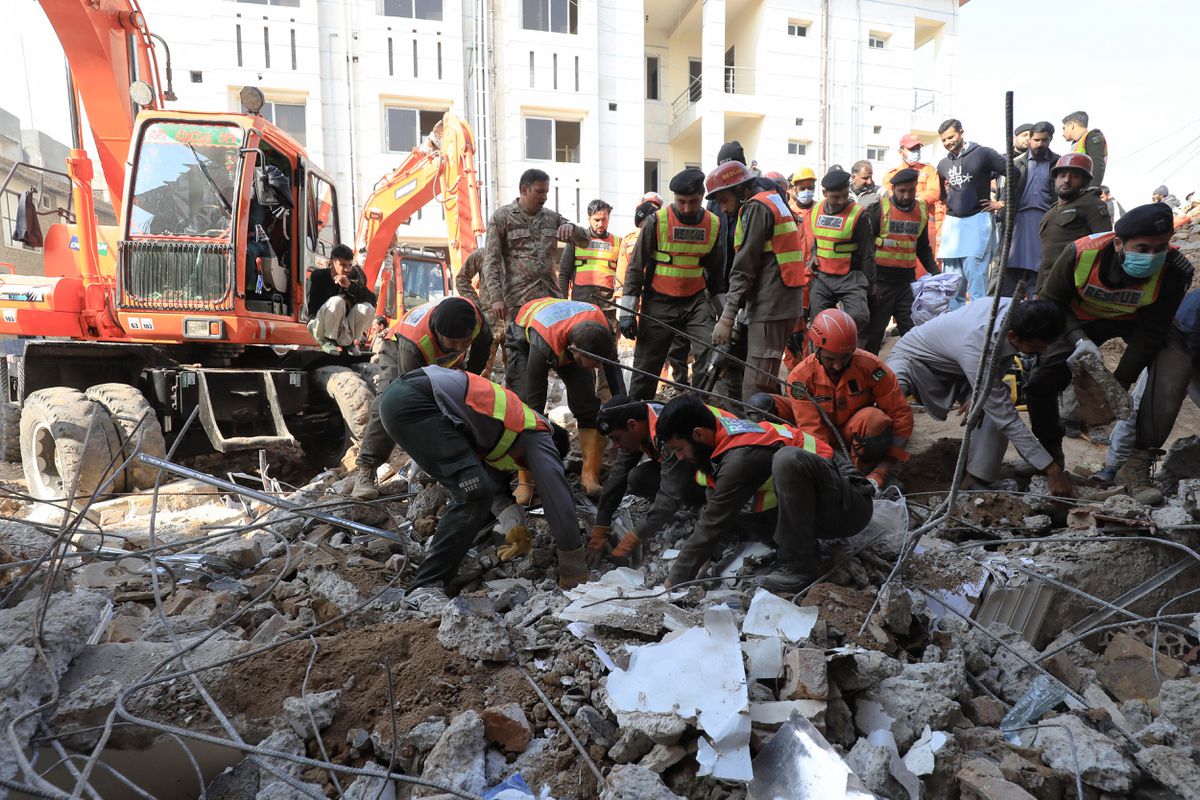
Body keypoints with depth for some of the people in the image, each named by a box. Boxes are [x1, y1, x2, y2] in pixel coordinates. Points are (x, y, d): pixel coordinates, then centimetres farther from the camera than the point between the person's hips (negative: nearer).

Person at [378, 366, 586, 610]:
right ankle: (425, 587, -7)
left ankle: (443, 543, 30)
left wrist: (513, 523, 10)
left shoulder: (516, 427, 28)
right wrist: (574, 573, 11)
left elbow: (494, 478, 28)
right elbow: (558, 498, 4)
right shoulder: (539, 436, 6)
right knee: (475, 494, -10)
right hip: (414, 403, -9)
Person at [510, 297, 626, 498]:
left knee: (590, 405, -11)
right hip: (525, 337, -3)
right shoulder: (542, 345, -45)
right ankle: (525, 481, -11)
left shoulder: (602, 325, -34)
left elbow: (612, 366, -12)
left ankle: (590, 476, -3)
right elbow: (536, 403, -36)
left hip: (568, 341, 4)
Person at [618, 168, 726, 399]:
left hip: (696, 302, 3)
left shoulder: (713, 224, 3)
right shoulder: (657, 221, -8)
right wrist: (627, 311, -6)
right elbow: (636, 266, -3)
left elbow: (716, 272, 16)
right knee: (646, 368, 4)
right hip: (658, 304, -2)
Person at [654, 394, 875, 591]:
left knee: (788, 458, -37)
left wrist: (674, 582, -15)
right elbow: (711, 514, 7)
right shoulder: (722, 432, -1)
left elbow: (713, 526, -24)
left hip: (848, 503, -8)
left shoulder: (741, 457, -28)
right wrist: (684, 559, 2)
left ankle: (801, 564, -22)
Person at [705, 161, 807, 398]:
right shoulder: (775, 202, 23)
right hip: (786, 304, 10)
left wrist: (727, 317, -16)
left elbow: (744, 268, -14)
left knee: (755, 390, -13)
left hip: (770, 308, -10)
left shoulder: (755, 207, -7)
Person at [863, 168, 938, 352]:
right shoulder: (878, 208, -6)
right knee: (873, 331, 3)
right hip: (880, 281, -4)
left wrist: (936, 272, 9)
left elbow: (924, 248, 21)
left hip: (908, 281, 4)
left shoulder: (922, 210, 10)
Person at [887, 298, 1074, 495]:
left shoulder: (1019, 309, -23)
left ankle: (979, 481, -11)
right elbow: (1007, 419, -37)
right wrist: (1052, 469, -33)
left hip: (959, 368, 6)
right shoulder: (977, 348, -42)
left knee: (995, 406, -21)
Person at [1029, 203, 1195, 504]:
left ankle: (1137, 464, -17)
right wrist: (1079, 339, -31)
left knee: (1173, 371, -26)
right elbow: (1050, 302, -16)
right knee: (1039, 383, -8)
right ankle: (1050, 454, 17)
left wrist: (1119, 383, -25)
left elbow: (1151, 332, -22)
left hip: (1138, 322, 0)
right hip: (1083, 321, 1)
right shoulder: (1081, 253, -33)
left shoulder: (1174, 269, -31)